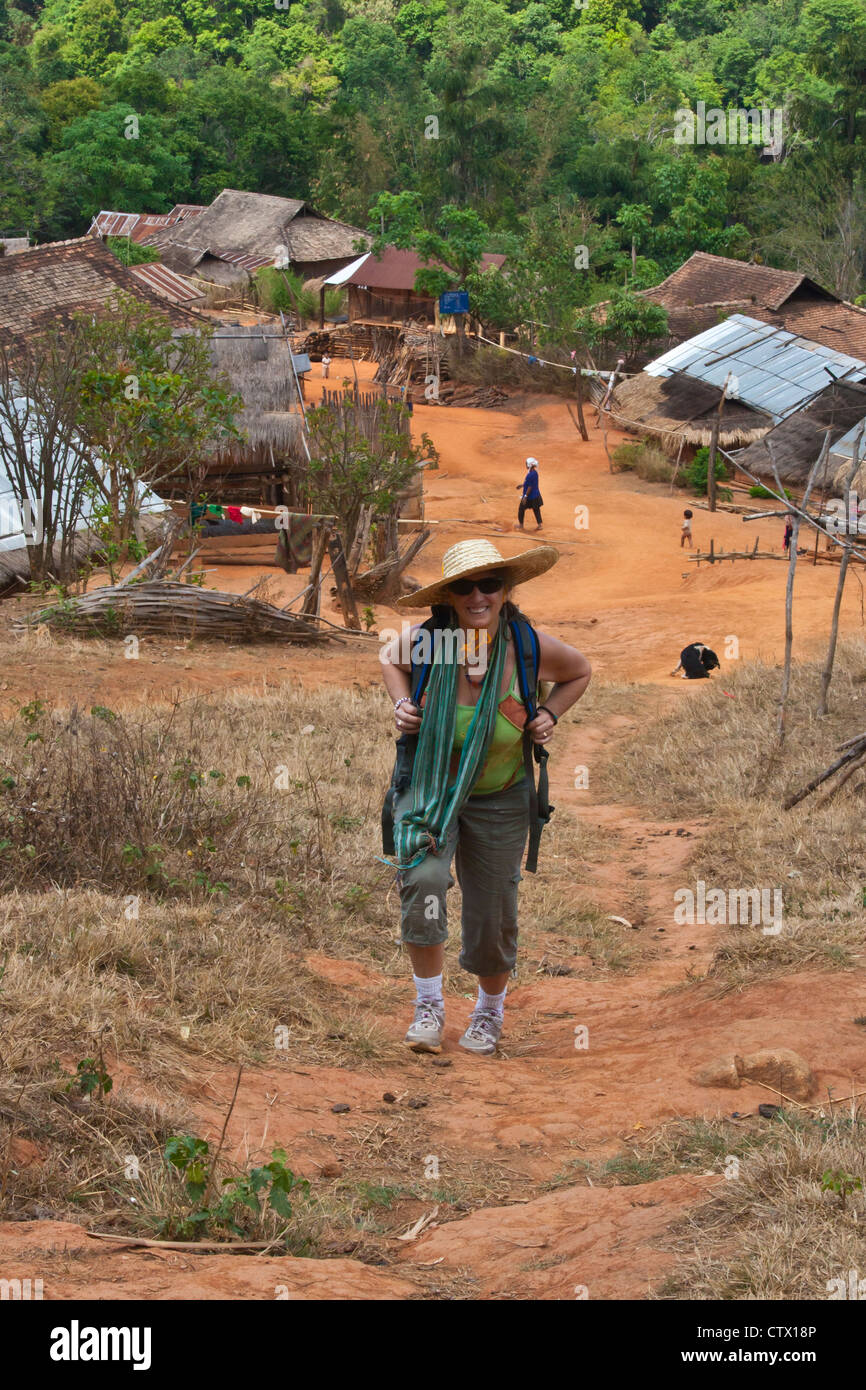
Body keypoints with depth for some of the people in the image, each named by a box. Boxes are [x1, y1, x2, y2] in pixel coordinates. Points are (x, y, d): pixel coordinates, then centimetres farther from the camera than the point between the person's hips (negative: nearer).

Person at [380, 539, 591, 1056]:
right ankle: (429, 1007, -9)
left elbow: (580, 671, 7)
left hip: (499, 801, 1)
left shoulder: (530, 649, -16)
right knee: (423, 882, -26)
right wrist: (402, 704, -7)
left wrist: (549, 716, -7)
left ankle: (490, 1011, 36)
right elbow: (390, 658, 10)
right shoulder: (426, 642, -16)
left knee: (492, 916, 6)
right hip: (429, 786, 0)